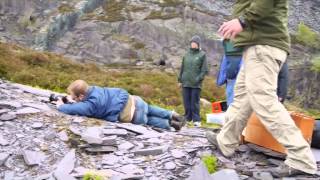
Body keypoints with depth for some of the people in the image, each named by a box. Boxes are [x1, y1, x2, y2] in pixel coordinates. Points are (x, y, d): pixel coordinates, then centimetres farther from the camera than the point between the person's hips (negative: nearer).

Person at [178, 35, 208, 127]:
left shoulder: (202, 54, 2)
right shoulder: (187, 54, 14)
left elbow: (204, 70, -2)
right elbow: (182, 68, 17)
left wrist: (198, 78, -13)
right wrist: (180, 80, 12)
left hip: (196, 83, -4)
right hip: (186, 82, 4)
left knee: (195, 102, -2)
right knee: (186, 102, 7)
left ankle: (196, 120, 4)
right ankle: (188, 118, 17)